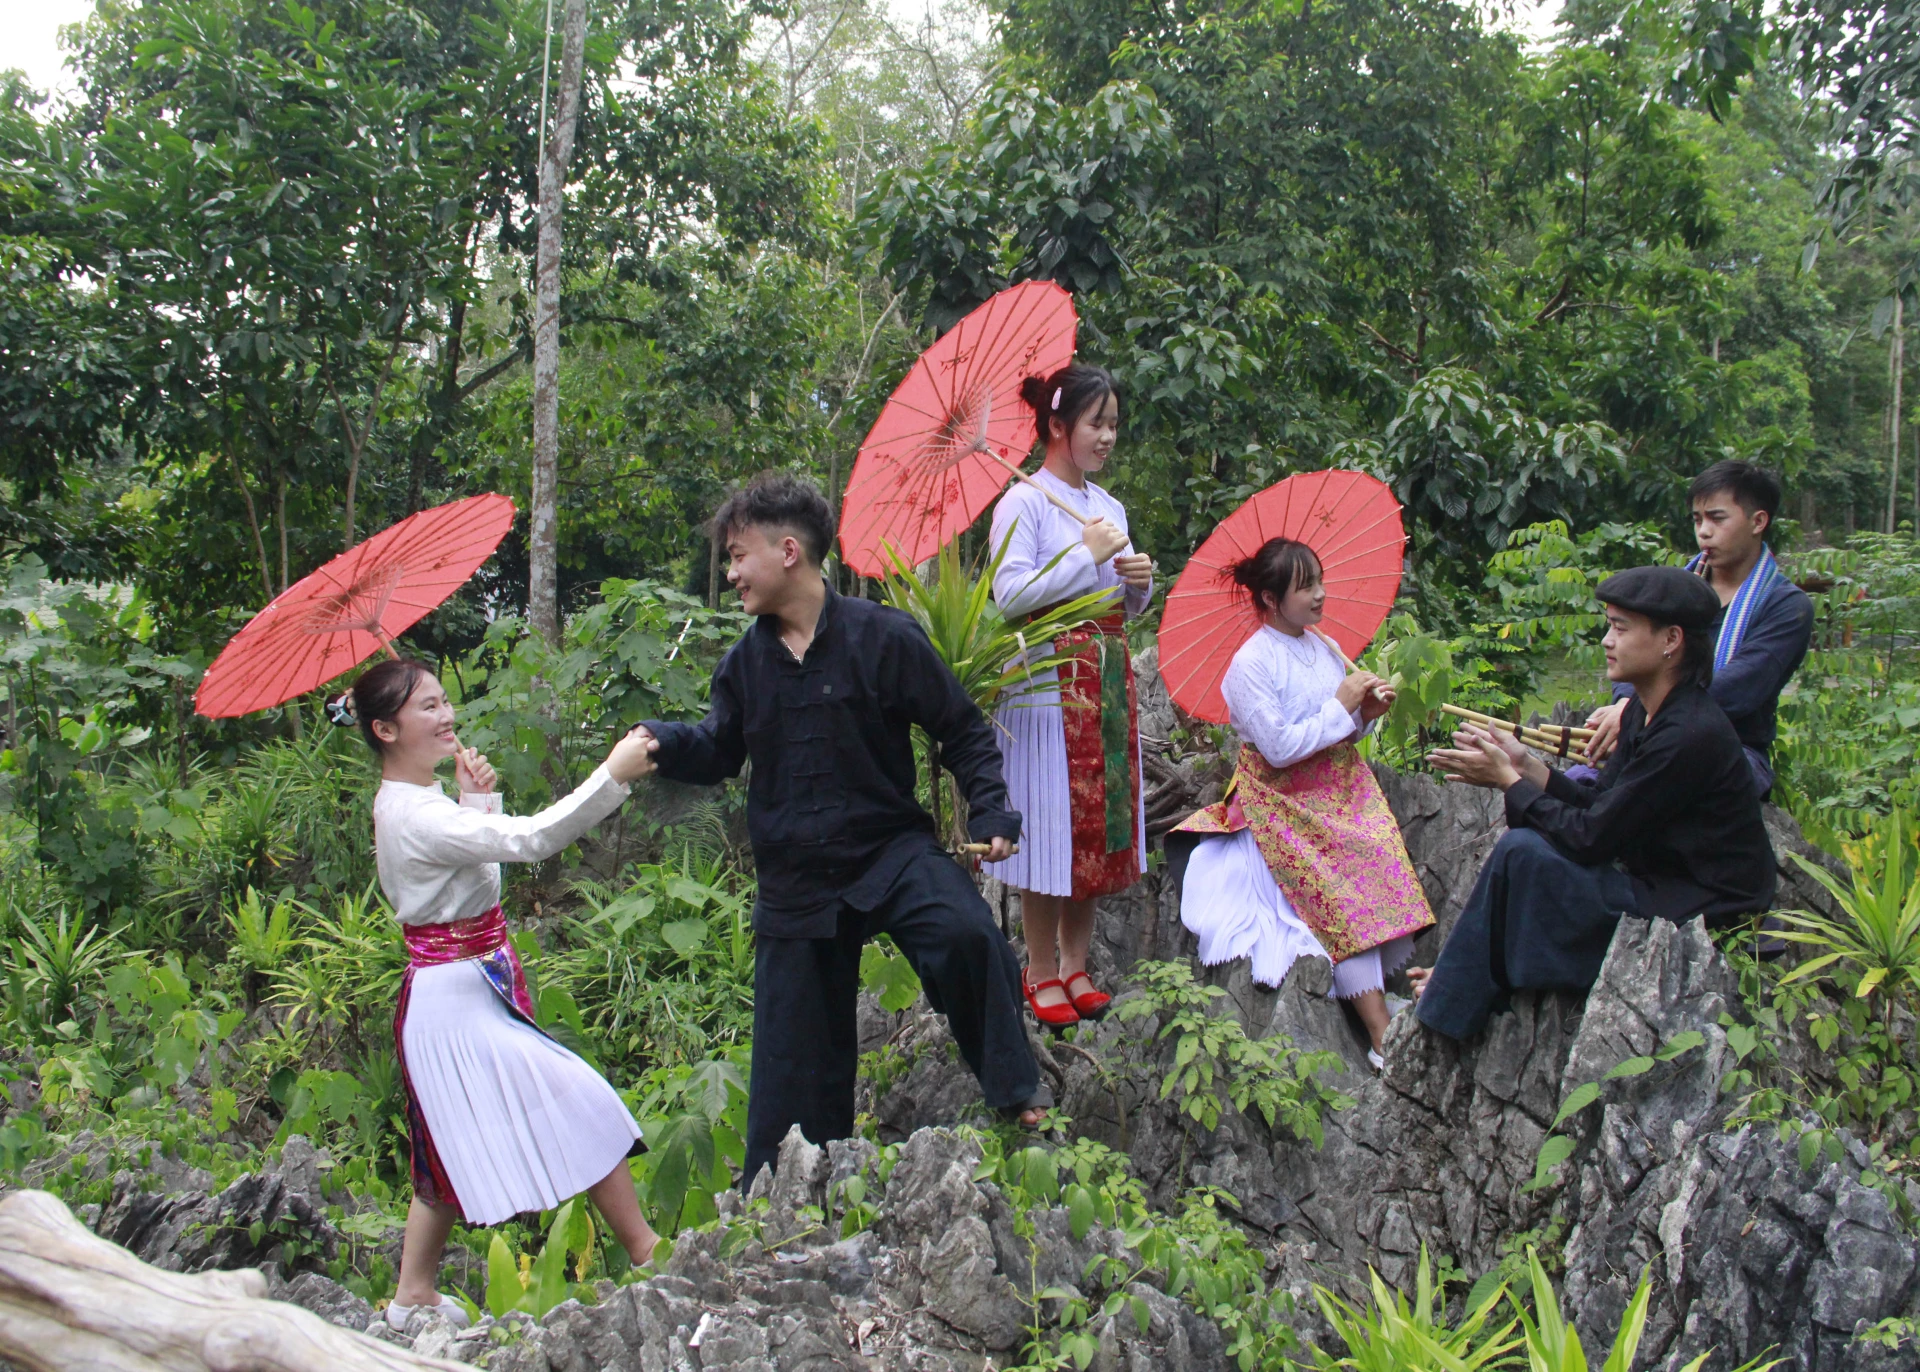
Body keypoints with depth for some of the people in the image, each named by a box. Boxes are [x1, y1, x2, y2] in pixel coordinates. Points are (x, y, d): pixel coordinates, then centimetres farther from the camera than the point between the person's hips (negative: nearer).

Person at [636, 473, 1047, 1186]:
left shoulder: (883, 637, -9)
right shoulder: (745, 663, 4)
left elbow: (963, 731, -2)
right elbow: (719, 752, 14)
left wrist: (991, 813, -12)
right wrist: (662, 742, -6)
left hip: (891, 850, -4)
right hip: (793, 879, 4)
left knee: (965, 934, -33)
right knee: (795, 1051, 8)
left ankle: (1016, 1089, -12)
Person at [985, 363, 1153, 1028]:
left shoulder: (1108, 505, 15)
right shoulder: (1024, 501, -7)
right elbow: (1010, 594, -18)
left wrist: (1138, 582, -1)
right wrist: (1087, 556, -16)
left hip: (1108, 675, 7)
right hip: (1048, 679, -7)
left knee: (1099, 820, 8)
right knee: (1051, 823, -4)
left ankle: (1076, 966, 17)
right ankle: (1042, 973, 6)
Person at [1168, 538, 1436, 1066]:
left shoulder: (1324, 648, 10)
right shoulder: (1251, 664, -11)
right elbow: (1280, 748, -18)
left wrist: (1367, 713, -4)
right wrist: (1341, 708, -15)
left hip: (1343, 791, 7)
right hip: (1285, 802, -7)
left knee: (1385, 870, -20)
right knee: (1343, 898, -19)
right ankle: (1383, 1037, -20)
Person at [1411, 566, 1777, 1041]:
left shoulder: (1691, 735, -24)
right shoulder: (1646, 712, 6)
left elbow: (1592, 837, -21)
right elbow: (1599, 805, 8)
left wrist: (1508, 781, -11)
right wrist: (1524, 765, -3)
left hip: (1699, 913, -10)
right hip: (1662, 881, 10)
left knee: (1521, 853, -19)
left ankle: (1456, 999, -2)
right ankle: (1469, 979, 13)